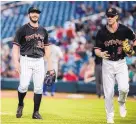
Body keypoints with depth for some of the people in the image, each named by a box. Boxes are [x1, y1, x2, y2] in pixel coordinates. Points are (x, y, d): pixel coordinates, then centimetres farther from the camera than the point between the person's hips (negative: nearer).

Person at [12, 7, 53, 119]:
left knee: (39, 88, 0)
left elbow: (47, 47, 15)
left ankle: (36, 112, 8)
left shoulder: (43, 31, 12)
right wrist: (16, 62, -16)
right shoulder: (22, 30, -2)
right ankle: (20, 105, 12)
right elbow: (16, 46, -5)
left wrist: (49, 63, 9)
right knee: (24, 85, -15)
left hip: (39, 61, 4)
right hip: (26, 60, -4)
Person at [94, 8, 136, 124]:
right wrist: (101, 54, -25)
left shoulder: (124, 30, -8)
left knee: (124, 88, -18)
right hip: (107, 64, 1)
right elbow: (97, 49, -3)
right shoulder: (102, 32, -6)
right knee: (108, 92, 1)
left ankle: (121, 103, 17)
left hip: (121, 63, -1)